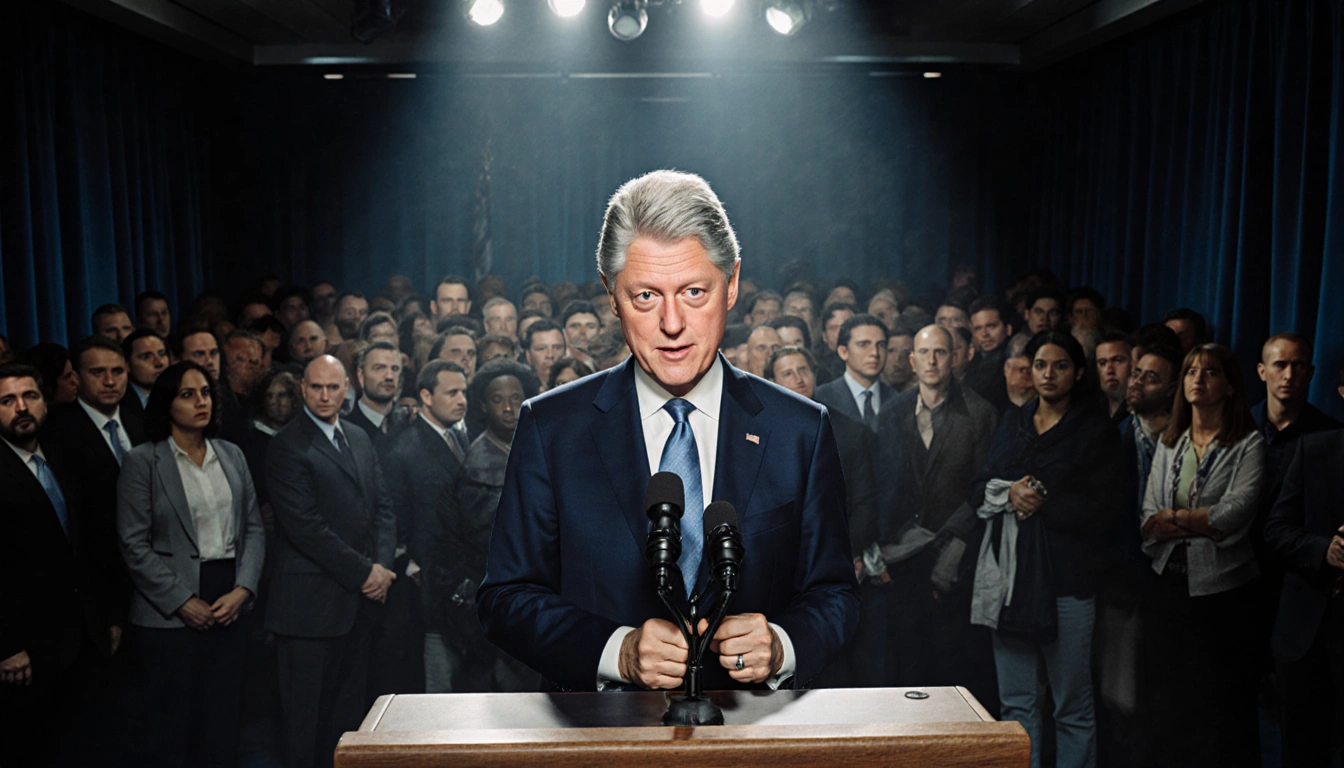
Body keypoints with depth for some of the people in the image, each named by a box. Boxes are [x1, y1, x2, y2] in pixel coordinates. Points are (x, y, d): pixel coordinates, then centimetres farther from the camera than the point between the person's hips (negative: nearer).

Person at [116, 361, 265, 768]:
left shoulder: (232, 455, 10)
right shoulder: (143, 461, -3)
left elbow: (254, 527, 9)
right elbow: (135, 545, -7)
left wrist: (243, 589, -5)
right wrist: (182, 602, -10)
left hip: (231, 606, 4)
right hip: (171, 613, -4)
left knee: (224, 718, 7)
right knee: (175, 723, 3)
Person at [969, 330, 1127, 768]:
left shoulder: (1096, 431, 0)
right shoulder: (1013, 422, 15)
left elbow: (1109, 508, -8)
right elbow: (979, 490, 10)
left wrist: (1043, 503, -14)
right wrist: (1009, 493, -10)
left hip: (1065, 579, -4)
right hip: (1009, 574, 4)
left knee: (1073, 707, 5)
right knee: (1016, 703, 9)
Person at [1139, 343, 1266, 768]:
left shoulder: (1248, 445, -3)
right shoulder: (1169, 444, 11)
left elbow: (1235, 515, -17)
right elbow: (1149, 522, 3)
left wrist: (1173, 518, -7)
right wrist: (1204, 522, -13)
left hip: (1223, 589, -4)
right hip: (1168, 585, 5)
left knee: (1222, 709, 2)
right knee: (1166, 705, 10)